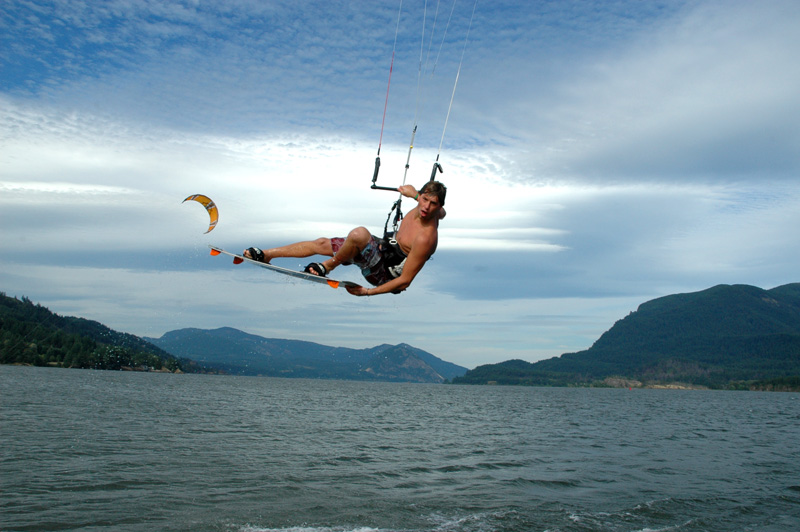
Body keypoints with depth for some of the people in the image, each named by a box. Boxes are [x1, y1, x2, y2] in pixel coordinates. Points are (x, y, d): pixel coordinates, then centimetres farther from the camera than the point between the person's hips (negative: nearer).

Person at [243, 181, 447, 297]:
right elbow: (442, 213, 20)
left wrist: (368, 292, -24)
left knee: (359, 233, -35)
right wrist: (414, 193, 25)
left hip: (385, 274, -9)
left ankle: (327, 267, -6)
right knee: (322, 243, 12)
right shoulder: (421, 209, -7)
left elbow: (405, 280, -27)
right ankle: (266, 254, 25)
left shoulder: (425, 238, -31)